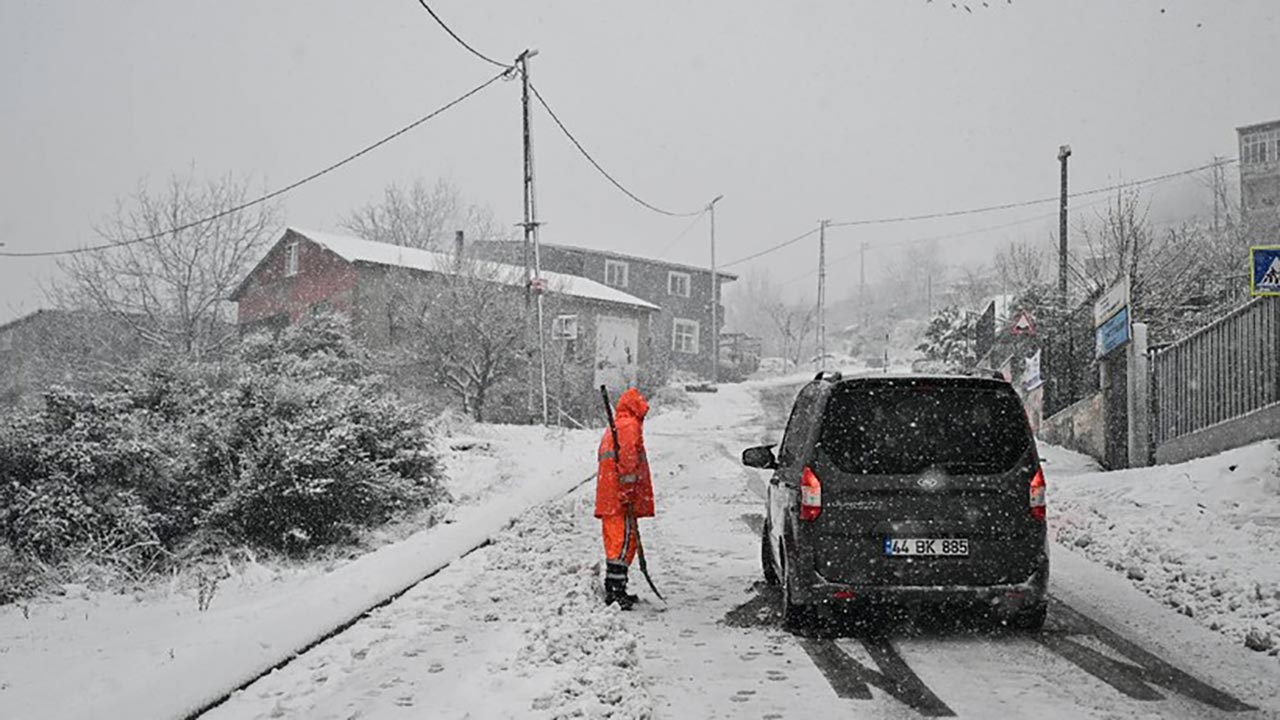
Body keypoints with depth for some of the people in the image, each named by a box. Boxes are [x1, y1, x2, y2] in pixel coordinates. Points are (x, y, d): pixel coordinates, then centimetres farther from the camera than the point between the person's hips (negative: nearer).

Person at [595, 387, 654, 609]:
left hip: (607, 498, 10)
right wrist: (628, 488, -21)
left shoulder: (612, 428, 25)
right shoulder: (630, 425, -5)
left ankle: (613, 590, 17)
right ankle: (616, 589, -18)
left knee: (615, 541, 13)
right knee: (625, 540, -12)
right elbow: (628, 457, -17)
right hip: (621, 498, -9)